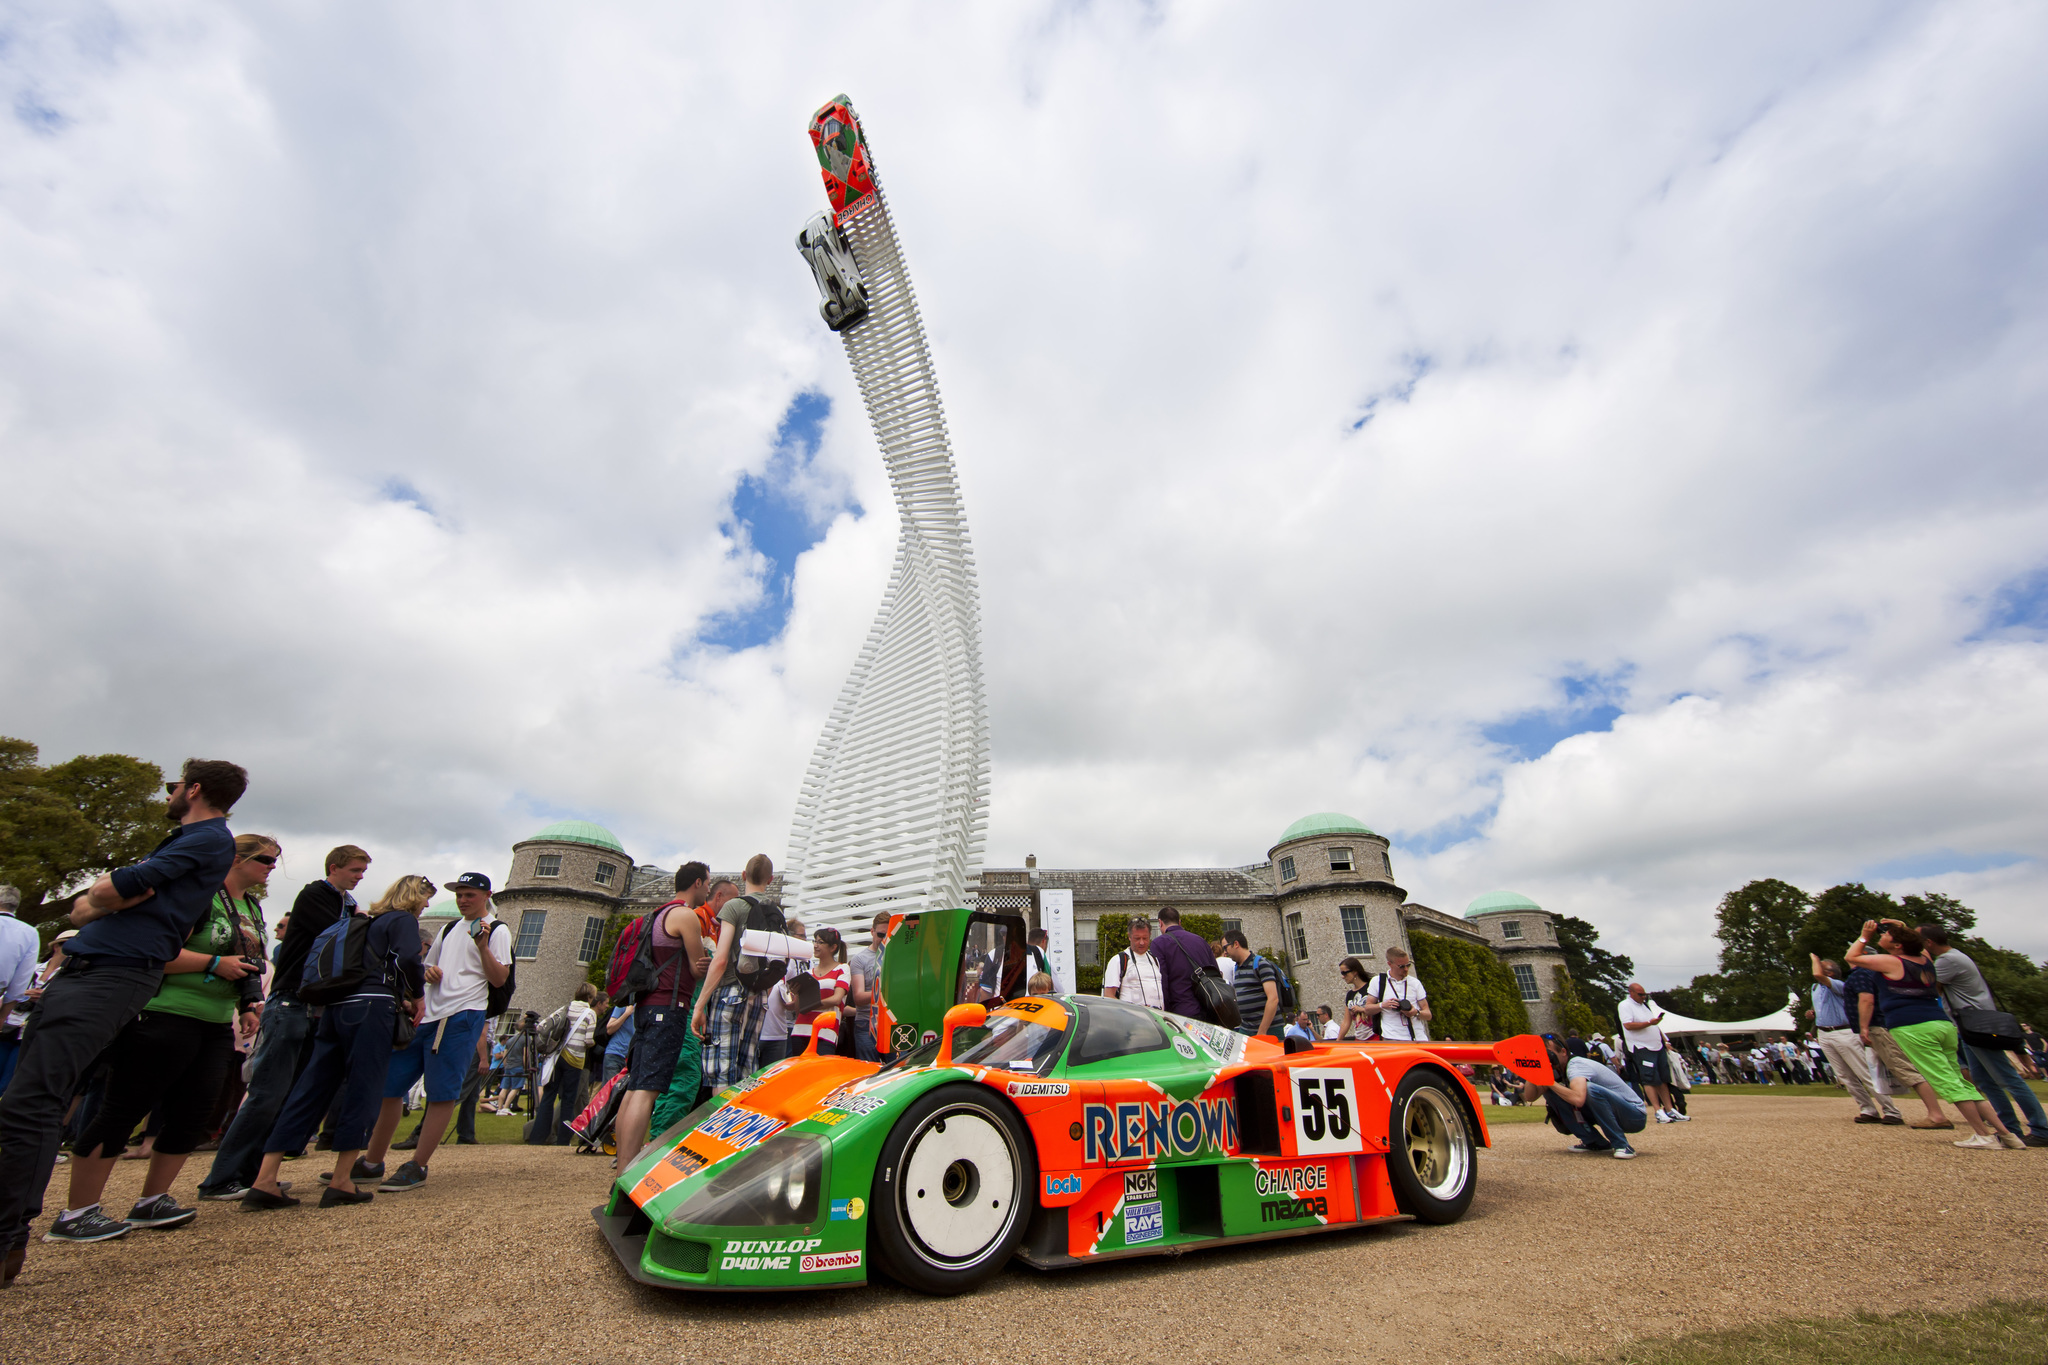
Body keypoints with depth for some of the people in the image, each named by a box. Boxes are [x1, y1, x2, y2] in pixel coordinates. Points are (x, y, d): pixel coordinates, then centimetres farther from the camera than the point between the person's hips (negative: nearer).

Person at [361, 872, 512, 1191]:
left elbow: (499, 979, -7)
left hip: (463, 1016, -7)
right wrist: (428, 971, 6)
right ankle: (372, 1161, 22)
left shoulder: (497, 930, 0)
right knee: (390, 1083, 9)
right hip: (426, 1015, 8)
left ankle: (417, 1167, 2)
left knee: (442, 1092, -6)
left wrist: (482, 945, -19)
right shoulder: (449, 929, 21)